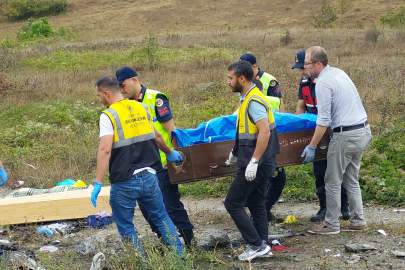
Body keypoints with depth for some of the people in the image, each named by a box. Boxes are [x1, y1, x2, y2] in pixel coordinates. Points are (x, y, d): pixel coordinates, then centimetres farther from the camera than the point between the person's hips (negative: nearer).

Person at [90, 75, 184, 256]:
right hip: (149, 178, 5)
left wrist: (98, 183, -19)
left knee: (126, 227, 10)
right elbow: (157, 137, 21)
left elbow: (105, 149, -20)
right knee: (161, 217, 19)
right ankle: (179, 255, 17)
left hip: (124, 183, -5)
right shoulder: (142, 108, 9)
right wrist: (170, 153, 39)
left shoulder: (108, 116, -10)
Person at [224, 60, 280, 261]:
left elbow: (265, 132, -27)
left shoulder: (254, 101, -18)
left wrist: (253, 162, -26)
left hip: (256, 165, -10)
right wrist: (236, 152, 29)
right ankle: (262, 247, 19)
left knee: (232, 203, -5)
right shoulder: (248, 98, 13)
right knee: (256, 204, 15)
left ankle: (257, 245, -4)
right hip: (261, 164, 10)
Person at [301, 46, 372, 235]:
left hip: (346, 135, -9)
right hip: (364, 131, 9)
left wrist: (311, 147, -13)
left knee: (333, 181, 2)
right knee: (351, 180, 17)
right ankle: (358, 221, 20)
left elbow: (323, 120, -18)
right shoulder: (339, 72, 12)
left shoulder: (323, 82, -15)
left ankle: (331, 225, 8)